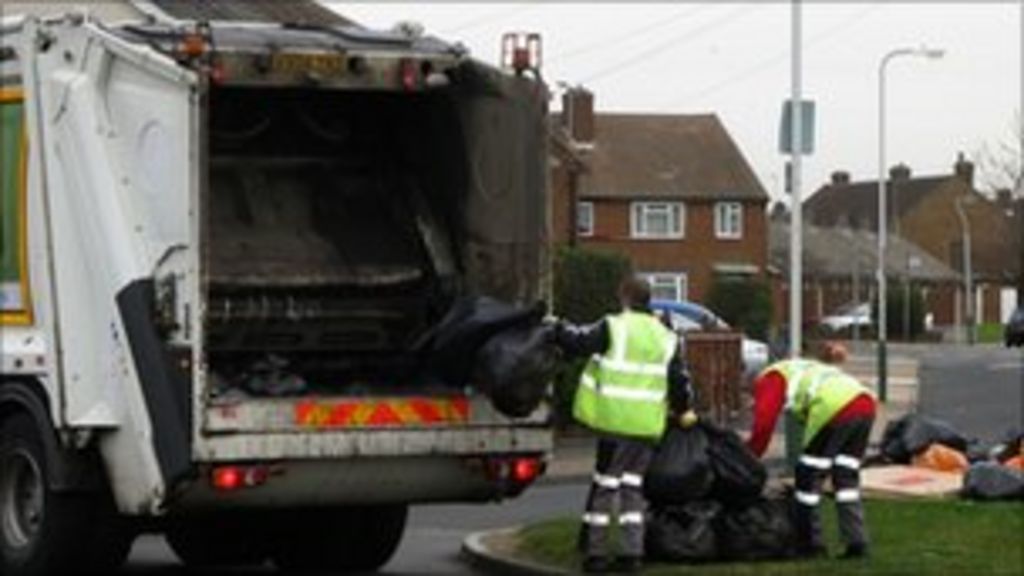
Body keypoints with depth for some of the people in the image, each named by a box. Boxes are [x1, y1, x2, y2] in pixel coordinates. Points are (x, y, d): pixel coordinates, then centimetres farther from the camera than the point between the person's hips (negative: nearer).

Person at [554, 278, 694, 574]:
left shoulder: (614, 328, -6)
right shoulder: (667, 338, 10)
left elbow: (578, 341, -4)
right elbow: (678, 380, 13)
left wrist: (558, 327, 16)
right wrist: (683, 411, 29)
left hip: (615, 420, -5)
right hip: (648, 425, 5)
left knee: (605, 483, 2)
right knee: (633, 486, 12)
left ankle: (595, 551, 3)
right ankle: (633, 552, 8)